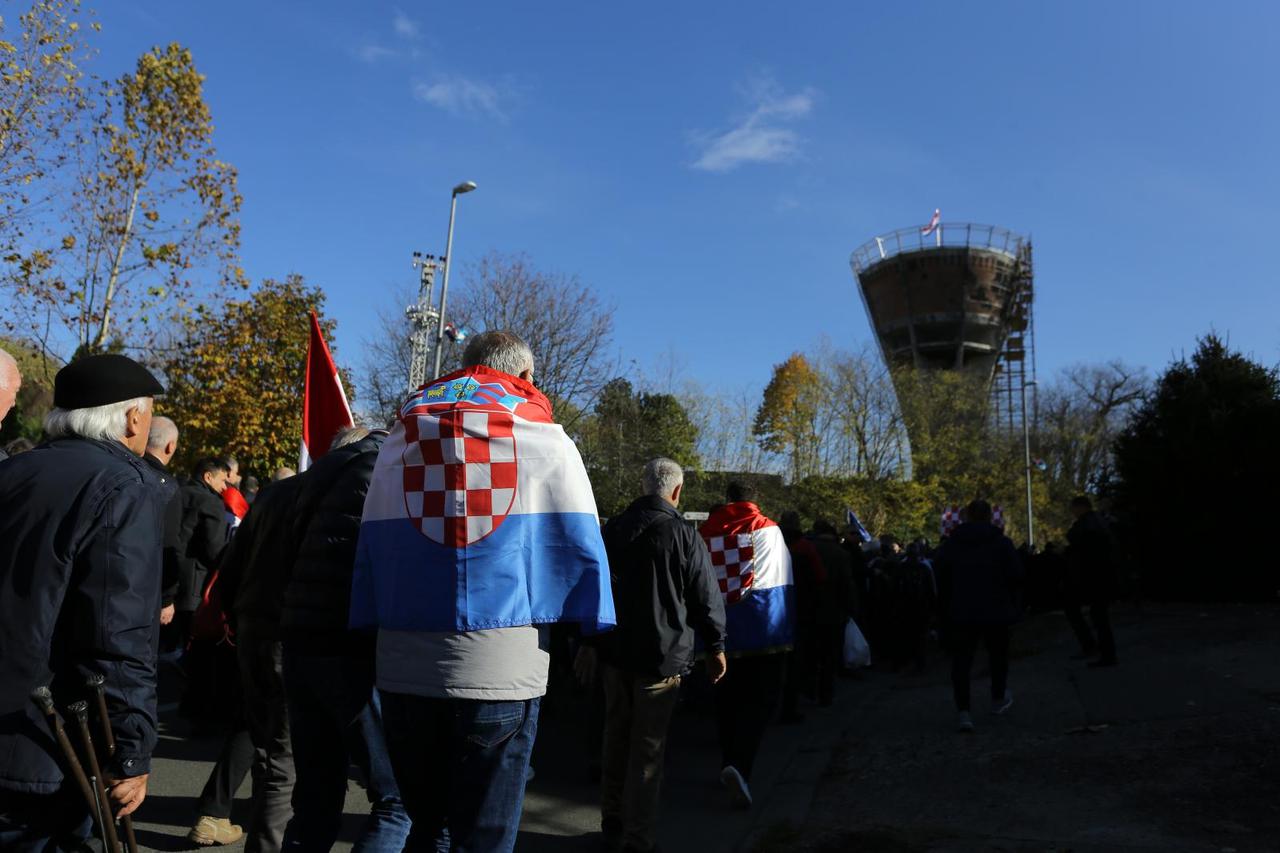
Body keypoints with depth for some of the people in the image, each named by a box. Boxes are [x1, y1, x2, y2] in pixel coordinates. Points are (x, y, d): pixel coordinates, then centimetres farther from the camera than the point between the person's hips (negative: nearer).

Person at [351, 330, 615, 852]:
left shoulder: (404, 432, 13)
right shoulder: (545, 436, 3)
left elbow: (373, 544, 12)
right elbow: (580, 544, -1)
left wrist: (371, 635, 15)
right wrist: (594, 634, 5)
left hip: (406, 666, 4)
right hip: (503, 668, -3)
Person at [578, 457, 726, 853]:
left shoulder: (612, 528, 5)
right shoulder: (683, 534, -11)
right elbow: (706, 597, -8)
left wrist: (588, 642, 19)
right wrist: (716, 647, 5)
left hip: (615, 650, 5)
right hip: (662, 655, -5)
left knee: (616, 738, 17)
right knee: (647, 747, 3)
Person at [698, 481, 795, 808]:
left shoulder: (705, 533, 2)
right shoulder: (768, 530, -2)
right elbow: (784, 580, -1)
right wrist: (787, 629, 9)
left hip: (722, 631, 3)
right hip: (765, 631, -3)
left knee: (727, 700, 15)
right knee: (760, 701, 0)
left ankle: (730, 764, 24)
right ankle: (739, 766, -17)